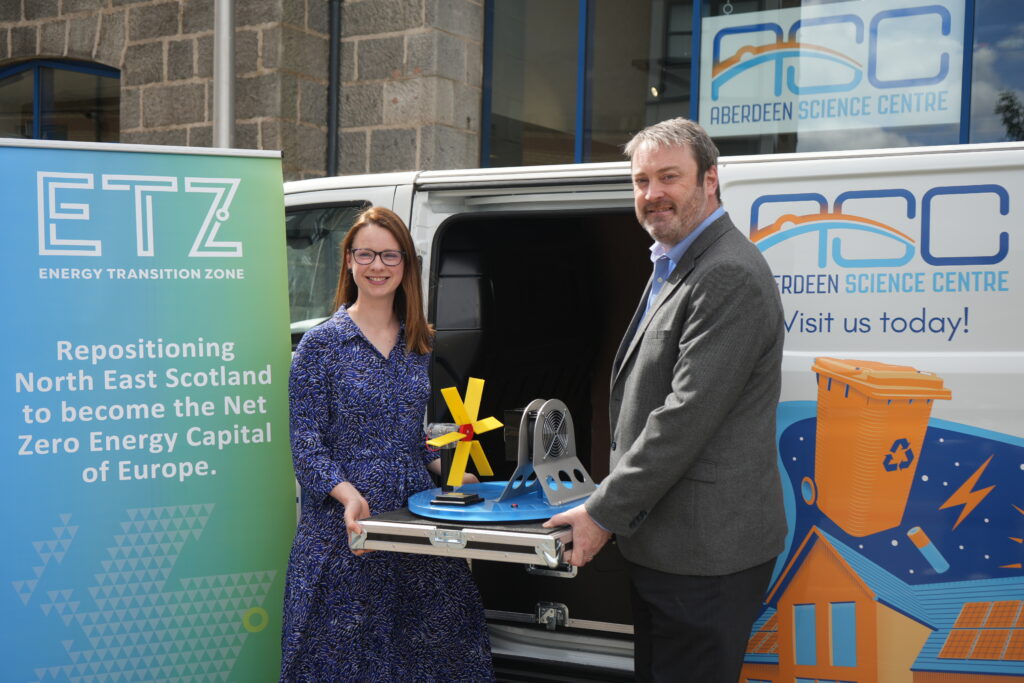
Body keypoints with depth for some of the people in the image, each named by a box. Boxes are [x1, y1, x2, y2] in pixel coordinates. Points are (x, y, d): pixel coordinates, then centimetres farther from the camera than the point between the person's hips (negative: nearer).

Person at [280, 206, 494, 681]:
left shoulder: (418, 345, 10)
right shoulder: (321, 344, -4)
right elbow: (306, 443, -8)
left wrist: (447, 472, 2)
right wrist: (348, 494, -23)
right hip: (344, 526, -4)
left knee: (433, 642, 5)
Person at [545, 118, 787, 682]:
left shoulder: (729, 277, -19)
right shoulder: (673, 267, 15)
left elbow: (686, 418, -23)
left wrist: (605, 513, -17)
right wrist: (613, 508, 18)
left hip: (706, 551, -10)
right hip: (665, 543, 10)